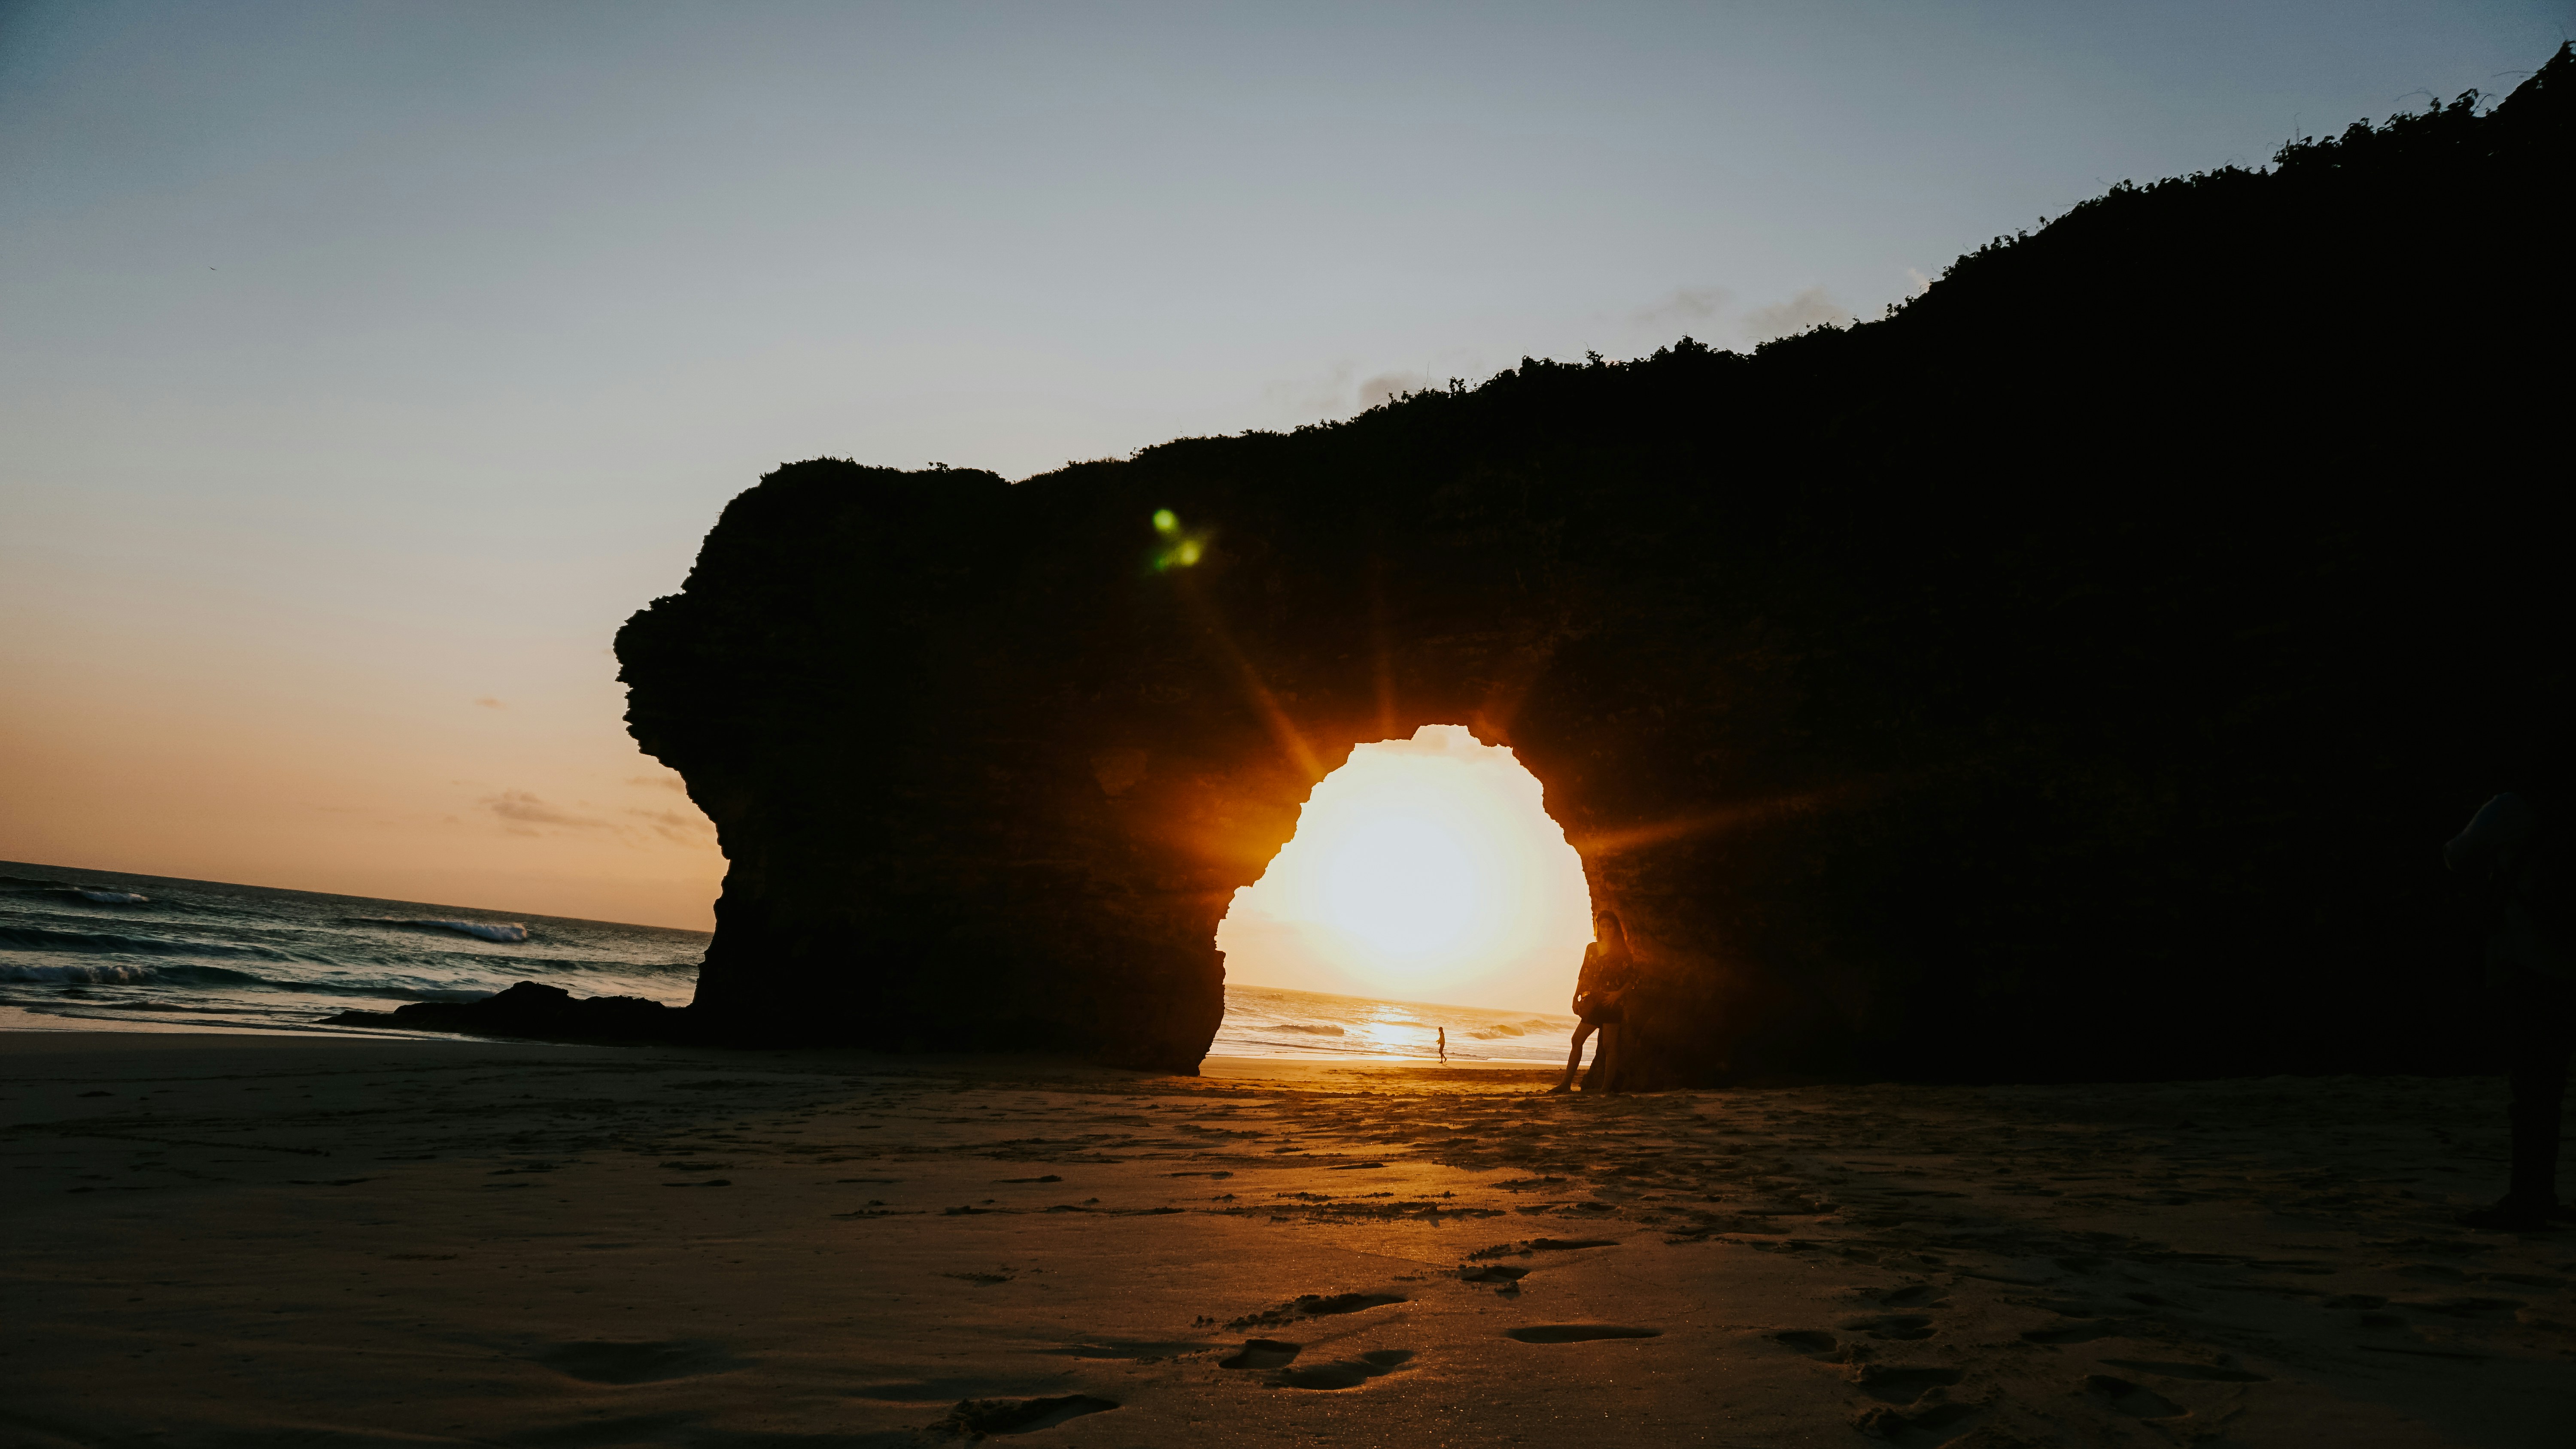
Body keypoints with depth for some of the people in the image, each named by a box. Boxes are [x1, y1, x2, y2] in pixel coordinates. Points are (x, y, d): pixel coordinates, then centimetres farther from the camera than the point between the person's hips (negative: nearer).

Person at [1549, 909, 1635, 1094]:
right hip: (1593, 1004, 5)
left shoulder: (1622, 952, -1)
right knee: (1577, 1040, 1)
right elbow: (1584, 975, 16)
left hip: (1612, 1004, -5)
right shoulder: (1591, 948, 13)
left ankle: (1607, 1086, 1)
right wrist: (1577, 997, 8)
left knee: (1609, 1045, -4)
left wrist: (1619, 993, -16)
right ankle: (1566, 1083, 5)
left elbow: (1633, 977, -4)